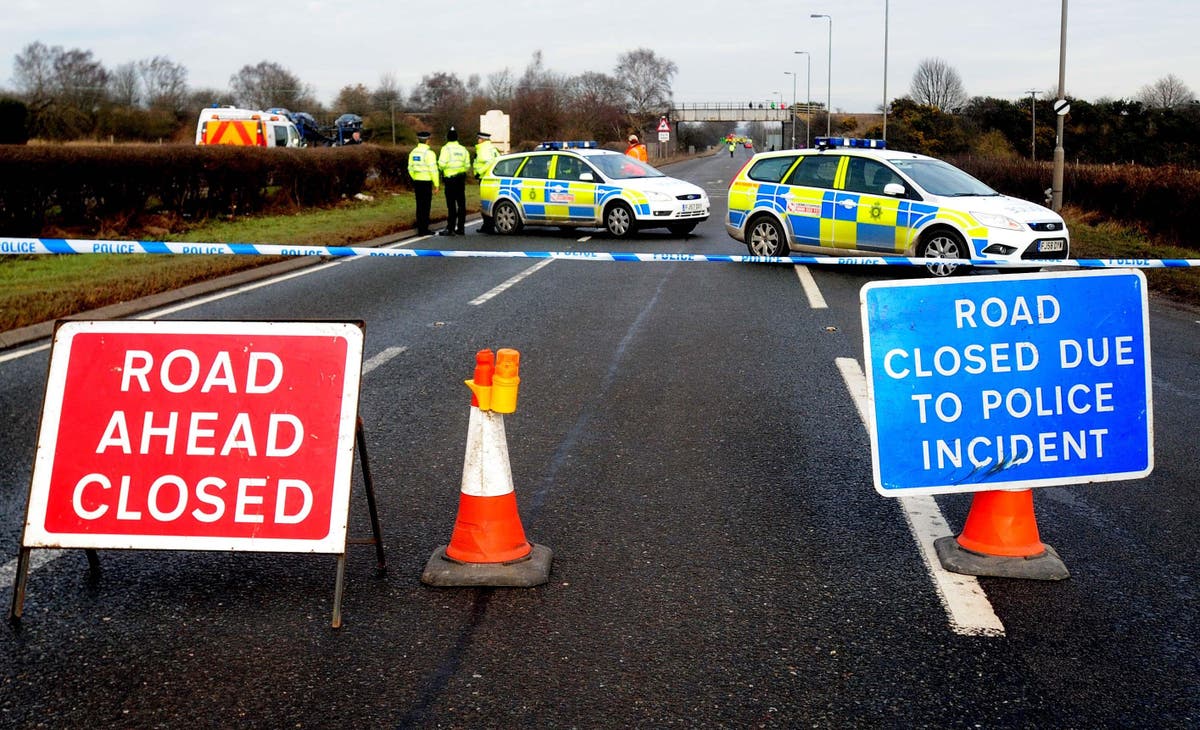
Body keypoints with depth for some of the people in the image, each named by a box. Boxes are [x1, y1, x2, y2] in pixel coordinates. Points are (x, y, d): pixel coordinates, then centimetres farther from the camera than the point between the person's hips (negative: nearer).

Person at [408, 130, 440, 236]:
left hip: (416, 181, 7)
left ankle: (420, 229, 15)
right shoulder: (429, 153, -12)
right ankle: (423, 229, -3)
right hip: (426, 182, -7)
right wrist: (436, 184, -7)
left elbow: (410, 168, 14)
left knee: (419, 206, 12)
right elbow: (433, 170, -14)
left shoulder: (413, 152, 9)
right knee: (425, 206, -2)